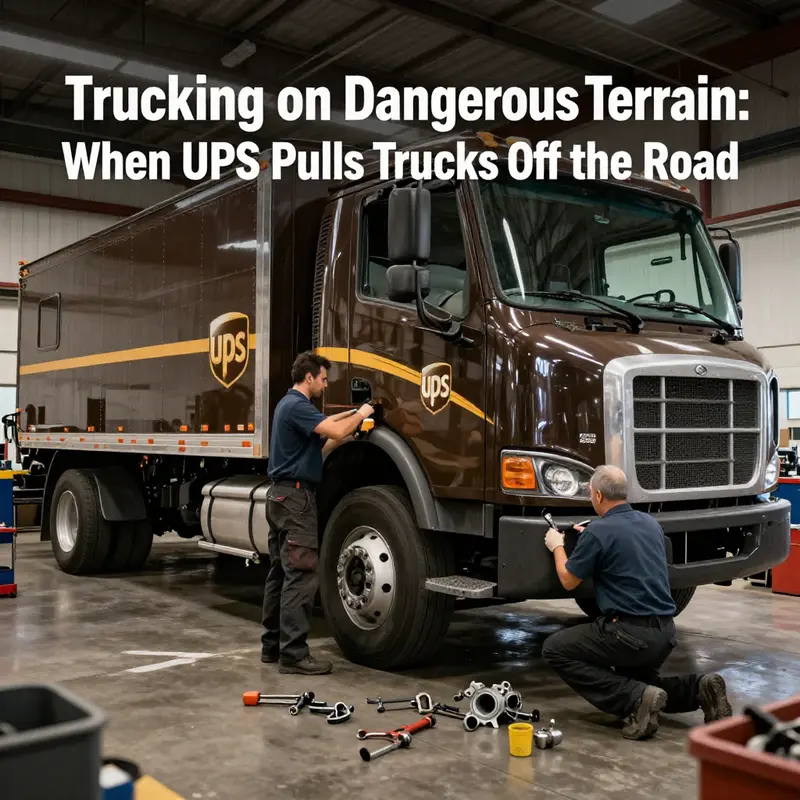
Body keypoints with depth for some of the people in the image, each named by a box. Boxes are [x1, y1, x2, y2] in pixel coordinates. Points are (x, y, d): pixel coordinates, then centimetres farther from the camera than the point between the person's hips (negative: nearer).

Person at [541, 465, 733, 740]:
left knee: (555, 649, 2)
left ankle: (636, 699, -10)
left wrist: (557, 547, 17)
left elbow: (568, 581, 0)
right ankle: (699, 689, 6)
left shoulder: (598, 532, -12)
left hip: (630, 634, -8)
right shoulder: (650, 522, 10)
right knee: (634, 681, 32)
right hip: (665, 633, 8)